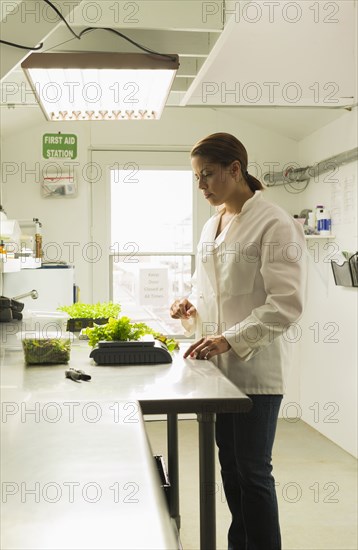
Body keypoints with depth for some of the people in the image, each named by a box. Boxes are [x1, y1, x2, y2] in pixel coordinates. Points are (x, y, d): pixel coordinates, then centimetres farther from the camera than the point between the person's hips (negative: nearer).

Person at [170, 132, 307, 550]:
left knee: (253, 470, 1)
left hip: (256, 364, -7)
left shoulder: (274, 225, -12)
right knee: (229, 464, 17)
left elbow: (286, 304, -18)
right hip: (219, 362, 8)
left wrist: (231, 339, -25)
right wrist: (192, 306, 0)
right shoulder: (212, 225, 11)